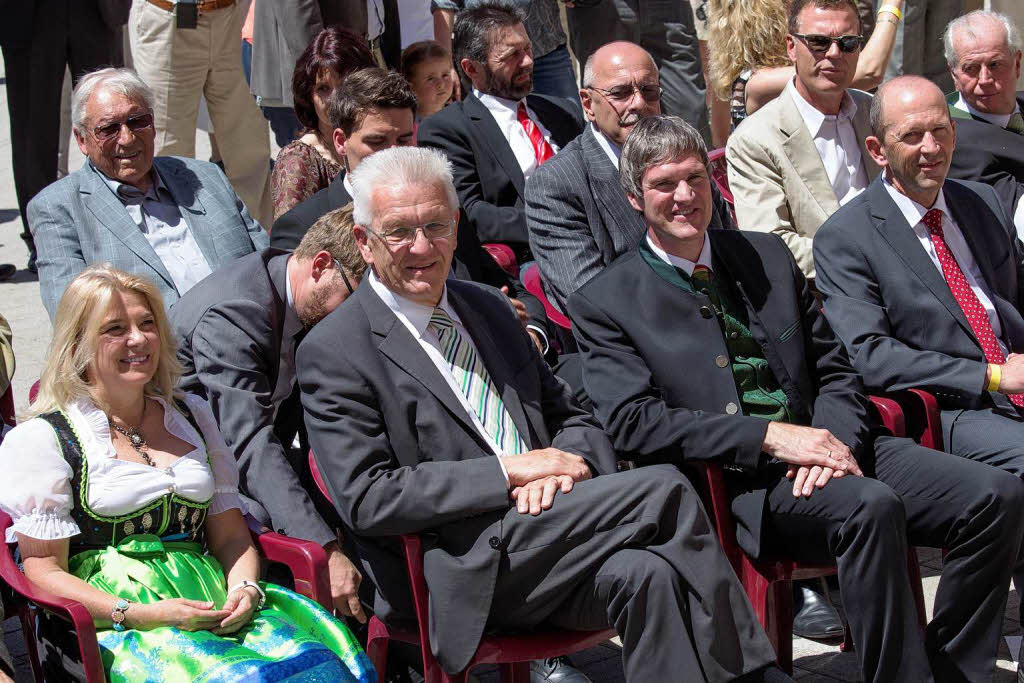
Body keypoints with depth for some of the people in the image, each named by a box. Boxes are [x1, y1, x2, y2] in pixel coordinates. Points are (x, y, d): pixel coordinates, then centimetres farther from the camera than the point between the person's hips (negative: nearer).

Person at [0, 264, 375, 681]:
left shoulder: (192, 415, 20)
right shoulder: (42, 439, 4)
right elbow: (44, 571, 0)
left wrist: (244, 590, -4)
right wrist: (138, 615, -14)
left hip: (214, 607, 5)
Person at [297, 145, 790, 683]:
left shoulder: (486, 308, 19)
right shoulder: (332, 353, -3)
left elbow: (570, 417, 22)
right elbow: (366, 499, -12)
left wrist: (567, 464, -4)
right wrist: (507, 471, -15)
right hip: (462, 578, -6)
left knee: (645, 574, -28)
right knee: (663, 490, -21)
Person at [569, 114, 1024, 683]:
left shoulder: (767, 255, 18)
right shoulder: (603, 303, 3)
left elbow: (835, 369, 17)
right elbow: (632, 422, -10)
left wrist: (835, 442, -7)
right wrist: (769, 436, -18)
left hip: (824, 447, 6)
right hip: (734, 482, -6)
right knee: (871, 505, -35)